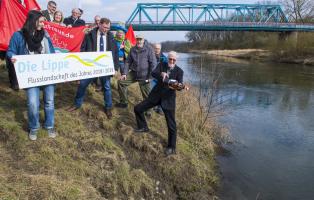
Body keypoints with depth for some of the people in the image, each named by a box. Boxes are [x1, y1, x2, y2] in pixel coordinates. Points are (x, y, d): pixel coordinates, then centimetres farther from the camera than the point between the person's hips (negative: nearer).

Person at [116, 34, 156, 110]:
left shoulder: (149, 49, -10)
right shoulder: (133, 49, 4)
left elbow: (153, 63, -11)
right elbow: (128, 62, 11)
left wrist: (149, 76, -13)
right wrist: (124, 73, 1)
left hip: (144, 76, -5)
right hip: (134, 73, 5)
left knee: (146, 95, 3)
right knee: (121, 82, 2)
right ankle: (123, 102, 16)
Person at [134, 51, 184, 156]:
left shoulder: (179, 71, -7)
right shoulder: (161, 65, 1)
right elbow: (153, 73, -17)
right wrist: (161, 74, -38)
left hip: (168, 98, -3)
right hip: (156, 95, 4)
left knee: (171, 125, -3)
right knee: (137, 108, 6)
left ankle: (171, 147, 14)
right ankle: (143, 127, 30)